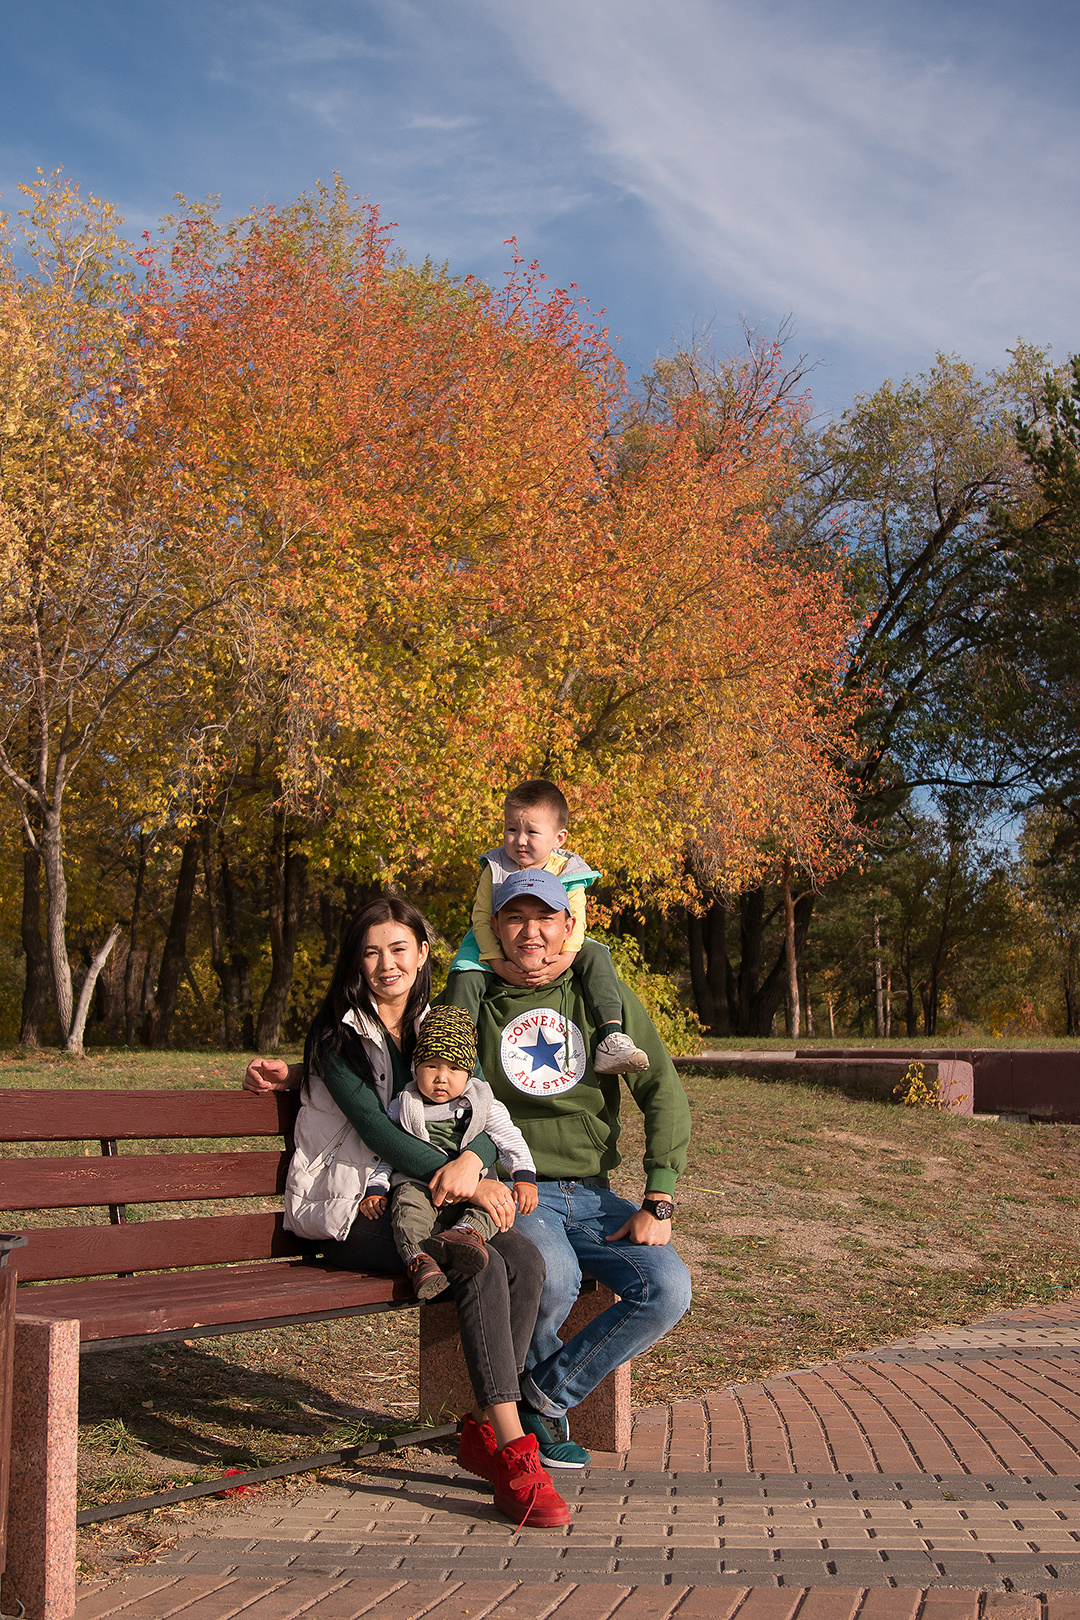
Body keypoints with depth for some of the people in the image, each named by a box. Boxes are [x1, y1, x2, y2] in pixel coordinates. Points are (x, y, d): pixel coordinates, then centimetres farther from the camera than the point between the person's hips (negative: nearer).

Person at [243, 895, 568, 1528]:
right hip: (347, 1212, -5)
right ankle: (513, 1456, -26)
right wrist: (463, 1182, -22)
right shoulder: (338, 1035, -4)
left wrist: (471, 1160, -20)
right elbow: (376, 1129, -15)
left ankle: (484, 1433, -12)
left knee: (526, 1260, -23)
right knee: (482, 1264, -30)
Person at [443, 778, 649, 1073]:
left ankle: (610, 1039, -26)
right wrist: (498, 963, -24)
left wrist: (563, 960, -30)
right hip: (500, 951, 0)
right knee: (465, 975, -26)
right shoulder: (495, 871, -9)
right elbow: (481, 918, -11)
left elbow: (575, 923, -12)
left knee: (594, 955, -22)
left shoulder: (568, 874, -8)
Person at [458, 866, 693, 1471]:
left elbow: (664, 1096, 2)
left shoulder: (607, 999, 6)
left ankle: (544, 1398, -3)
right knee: (554, 1278, -35)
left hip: (592, 1195, 3)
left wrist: (658, 1203, -7)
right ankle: (543, 1397, 0)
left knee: (669, 1290, -22)